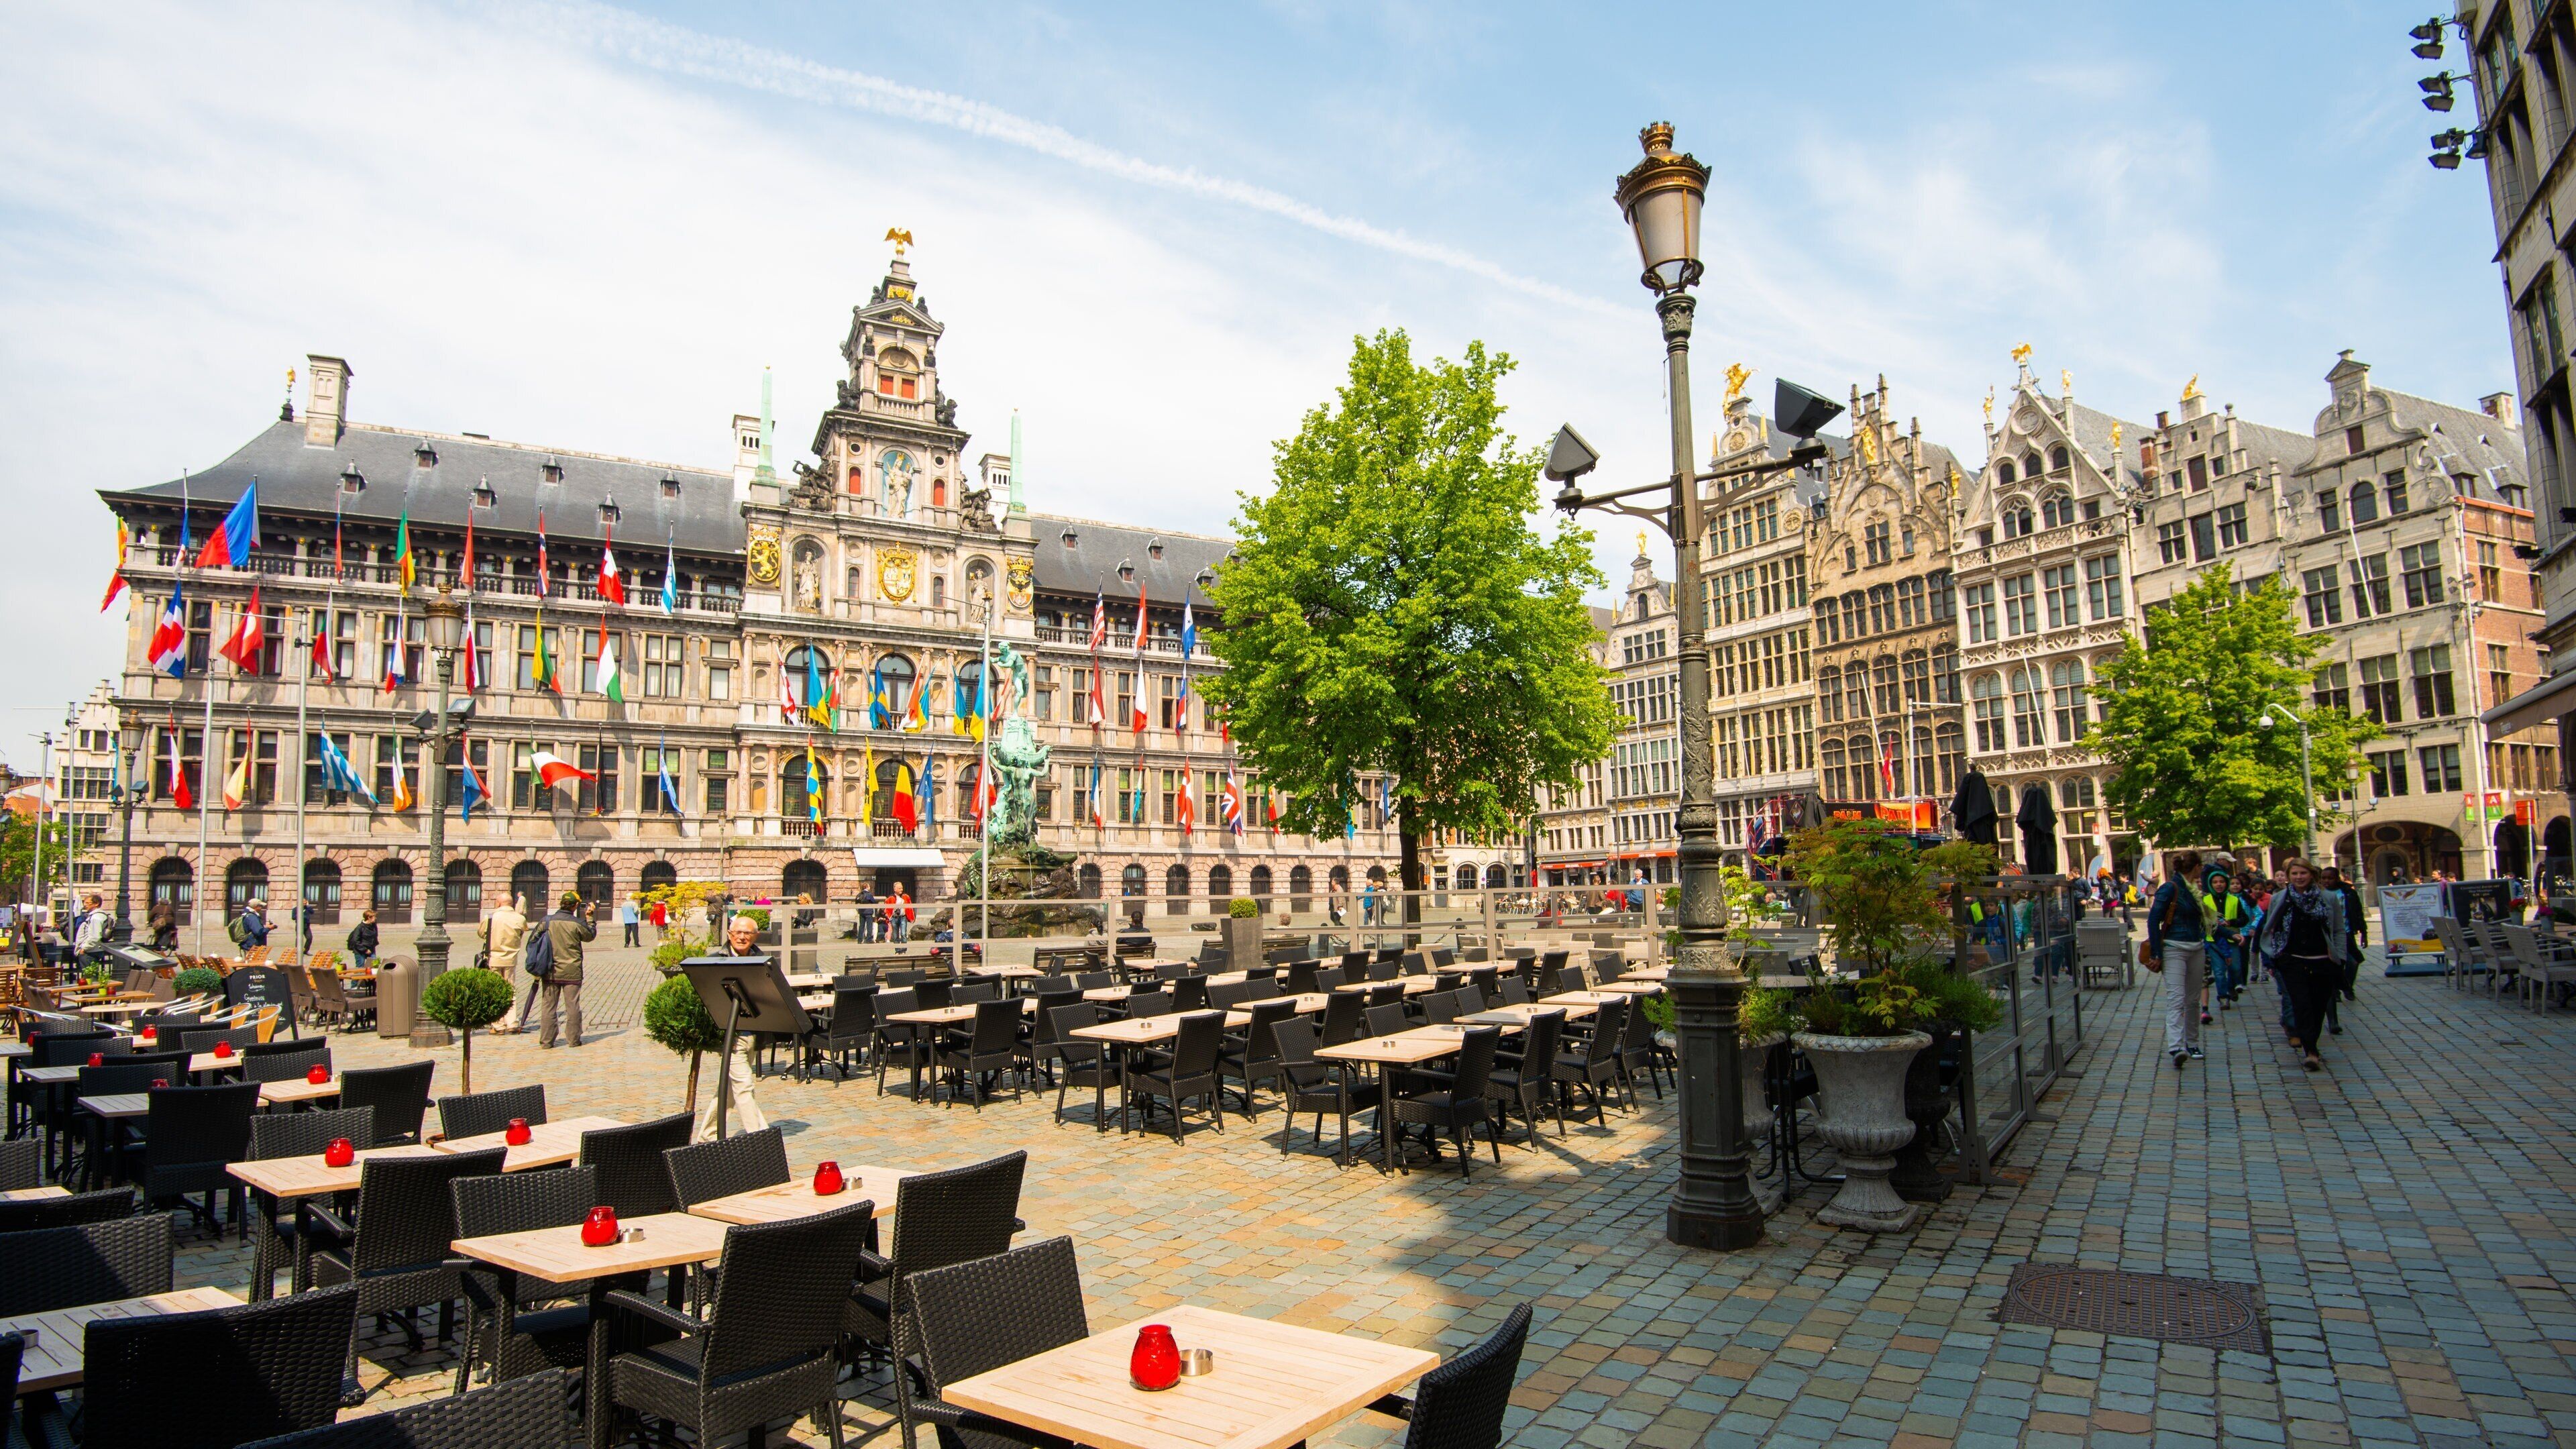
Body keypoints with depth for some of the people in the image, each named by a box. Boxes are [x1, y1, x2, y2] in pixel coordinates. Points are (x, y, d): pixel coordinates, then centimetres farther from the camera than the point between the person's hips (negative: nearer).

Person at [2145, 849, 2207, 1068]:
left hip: (2196, 949, 8)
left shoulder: (2193, 890, 12)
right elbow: (2153, 920, -14)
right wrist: (2156, 955, -16)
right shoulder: (2170, 889, -12)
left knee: (2193, 1000, 14)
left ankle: (2192, 1044, 25)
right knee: (2175, 999, -15)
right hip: (2174, 949, -8)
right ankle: (2176, 1048, -24)